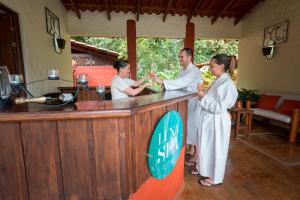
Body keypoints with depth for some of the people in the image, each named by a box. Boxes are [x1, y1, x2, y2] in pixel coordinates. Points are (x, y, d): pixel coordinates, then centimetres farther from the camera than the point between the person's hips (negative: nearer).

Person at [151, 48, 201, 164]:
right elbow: (179, 85, 6)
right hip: (185, 103, 8)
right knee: (189, 127, 17)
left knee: (195, 128, 3)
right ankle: (191, 149, 36)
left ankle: (196, 156, 20)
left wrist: (162, 81, -36)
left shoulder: (195, 71, -19)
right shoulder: (183, 71, 9)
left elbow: (181, 83, -33)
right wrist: (166, 85, -12)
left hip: (194, 104, -8)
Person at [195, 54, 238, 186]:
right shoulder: (219, 81, 7)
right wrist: (203, 92, 1)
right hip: (210, 120, 9)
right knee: (207, 147, 21)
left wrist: (203, 97, -21)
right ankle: (205, 170, 42)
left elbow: (219, 107, -25)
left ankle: (215, 178, 28)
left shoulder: (226, 84, -21)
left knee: (215, 149, 8)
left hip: (217, 122, -9)